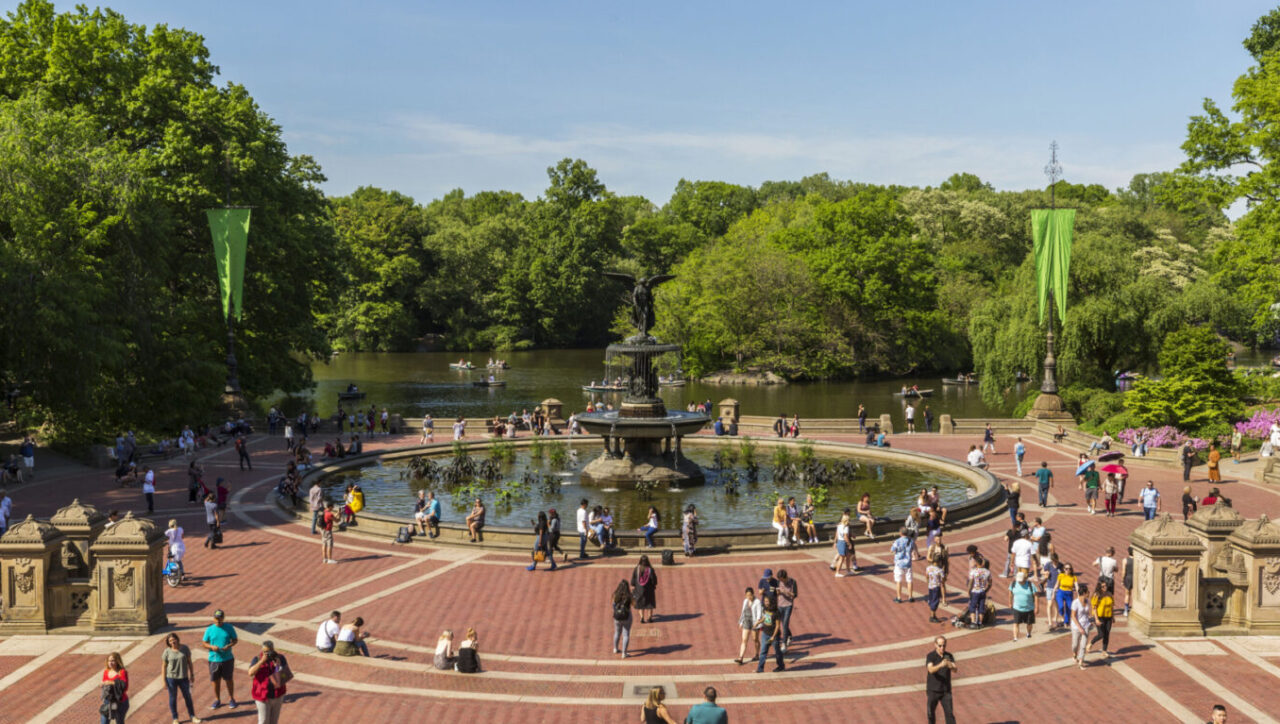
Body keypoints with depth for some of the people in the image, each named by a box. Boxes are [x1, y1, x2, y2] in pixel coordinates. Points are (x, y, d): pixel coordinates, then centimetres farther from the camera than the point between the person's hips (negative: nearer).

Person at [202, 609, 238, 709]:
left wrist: (229, 646, -17)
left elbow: (235, 640, 3)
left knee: (229, 679, 8)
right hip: (214, 659, 1)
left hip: (227, 659, -1)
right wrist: (212, 647, -18)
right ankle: (217, 700, 26)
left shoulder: (229, 628, -4)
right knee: (216, 680, 10)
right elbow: (204, 643, 2)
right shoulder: (209, 630, -3)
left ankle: (231, 699, 24)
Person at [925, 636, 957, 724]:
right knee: (931, 712, 13)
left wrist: (951, 666, -41)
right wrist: (940, 665, -49)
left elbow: (954, 670, -16)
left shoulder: (949, 656, -2)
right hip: (933, 690, -2)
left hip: (946, 690, 2)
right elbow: (931, 670, -29)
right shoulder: (930, 656, -13)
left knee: (949, 713, -6)